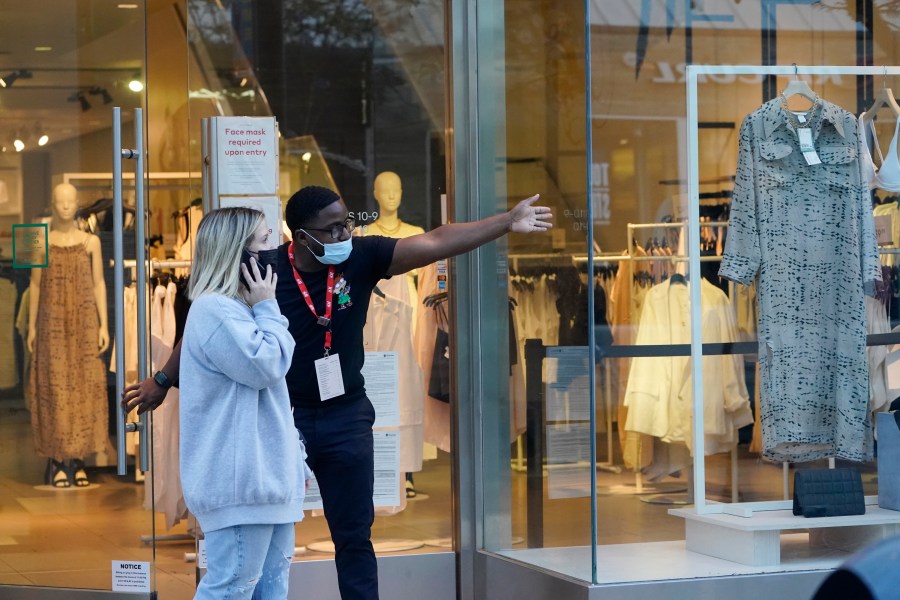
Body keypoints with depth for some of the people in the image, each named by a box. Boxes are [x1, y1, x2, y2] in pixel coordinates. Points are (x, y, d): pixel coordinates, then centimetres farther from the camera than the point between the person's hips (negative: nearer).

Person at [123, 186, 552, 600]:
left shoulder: (360, 257, -11)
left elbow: (435, 243, -15)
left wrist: (507, 222, -22)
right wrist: (163, 381, 5)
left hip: (346, 416, 2)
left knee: (354, 535, 10)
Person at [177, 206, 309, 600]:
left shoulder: (238, 309, 19)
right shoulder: (215, 310, -14)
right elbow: (268, 366, -20)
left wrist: (296, 459, 23)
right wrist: (267, 308, -7)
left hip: (264, 473, 11)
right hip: (240, 478, -11)